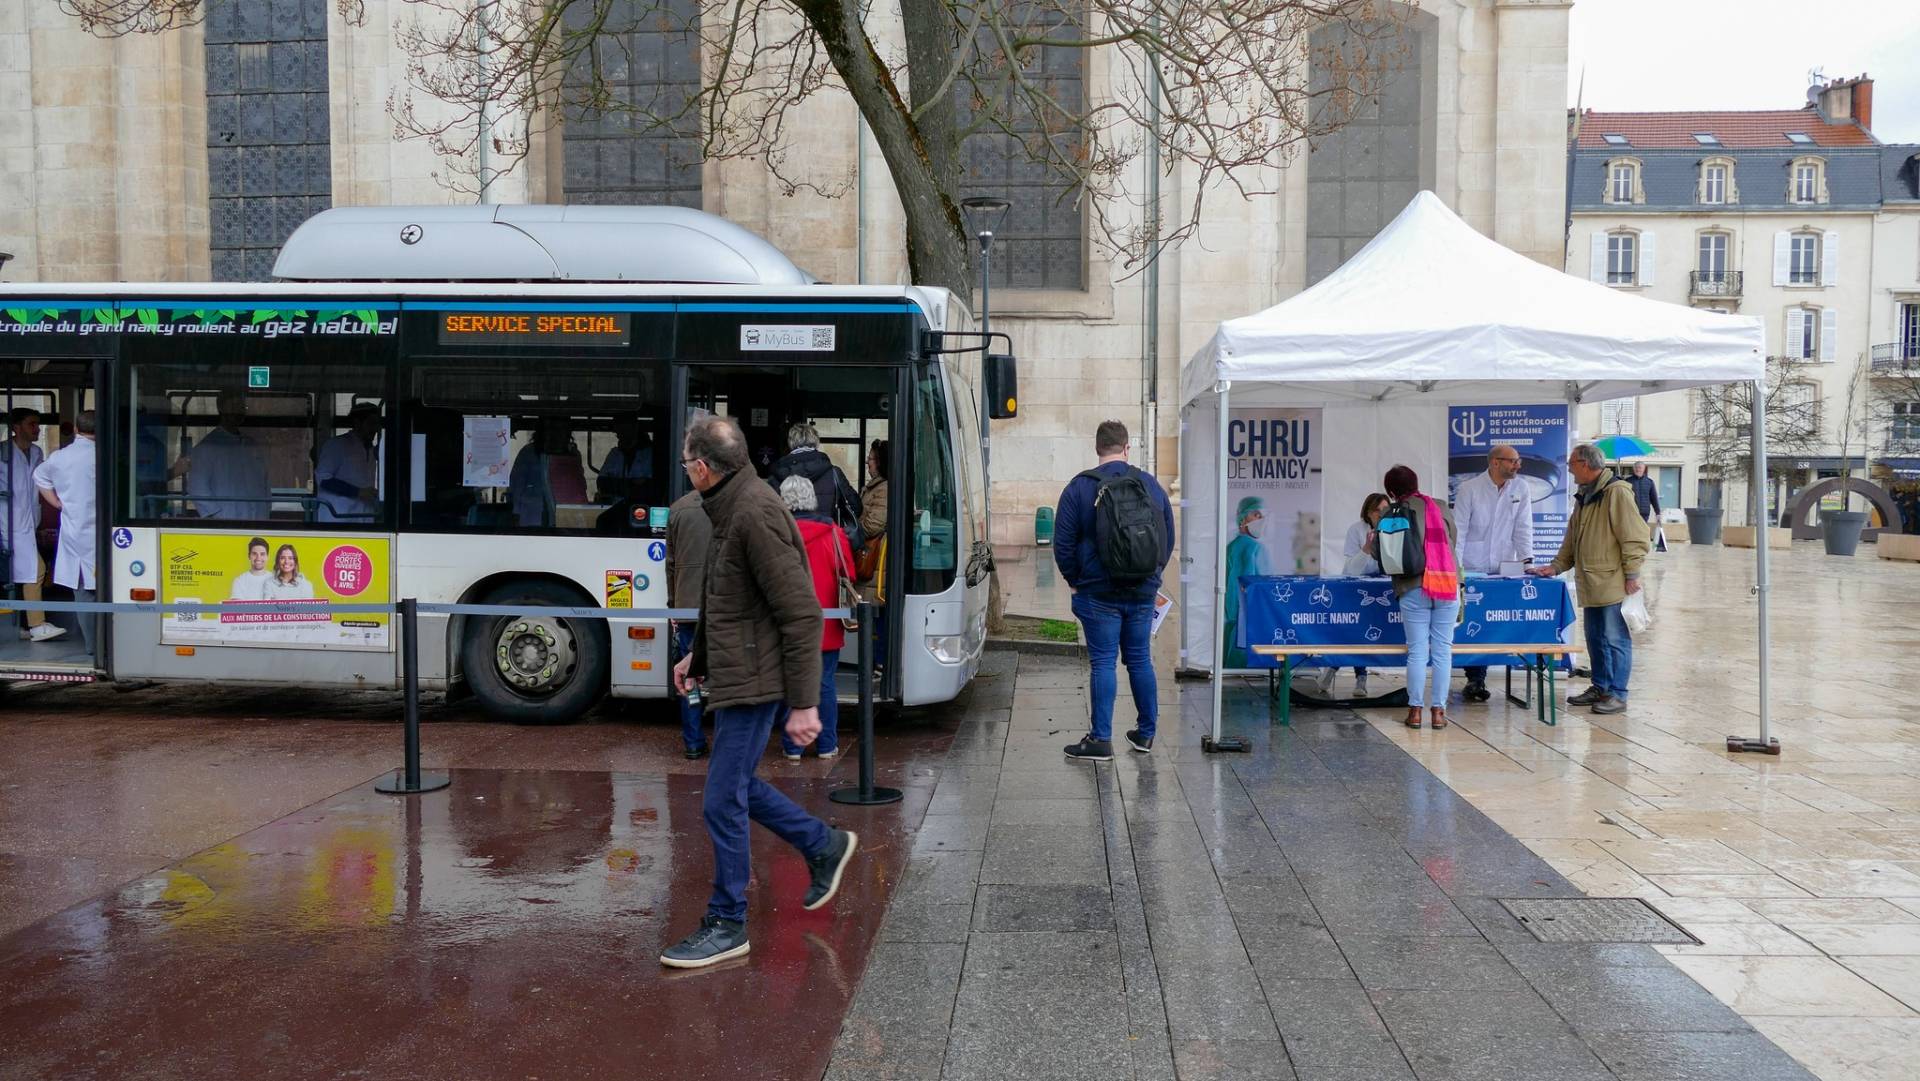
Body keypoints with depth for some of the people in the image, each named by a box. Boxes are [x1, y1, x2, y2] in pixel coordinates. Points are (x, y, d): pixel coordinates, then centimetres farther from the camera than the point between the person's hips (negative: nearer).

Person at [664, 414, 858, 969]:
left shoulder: (755, 513, -21)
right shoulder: (729, 509, 11)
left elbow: (801, 613, -23)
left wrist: (804, 702, -23)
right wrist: (697, 655, 29)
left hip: (754, 681, -10)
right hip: (734, 675, 10)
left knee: (723, 801, -3)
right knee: (737, 785, 19)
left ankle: (726, 926, 11)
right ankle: (824, 846, 34)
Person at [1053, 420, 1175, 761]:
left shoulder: (1080, 487, -7)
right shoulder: (1152, 486, 4)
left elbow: (1063, 542, -7)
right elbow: (1169, 538, 10)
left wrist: (1074, 580, 5)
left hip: (1099, 593, -3)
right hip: (1143, 593, 4)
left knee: (1103, 663, -1)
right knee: (1140, 660, 13)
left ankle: (1101, 739, -1)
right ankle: (1146, 733, 21)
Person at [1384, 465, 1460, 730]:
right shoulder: (1442, 508, 9)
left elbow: (1381, 552, 2)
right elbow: (1453, 541, 16)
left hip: (1414, 588, -2)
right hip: (1448, 584, 2)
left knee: (1417, 651, 4)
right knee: (1442, 651, 5)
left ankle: (1415, 710, 6)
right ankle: (1438, 711, 6)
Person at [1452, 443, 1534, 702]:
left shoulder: (1520, 488, 2)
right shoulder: (1469, 489, -7)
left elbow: (1523, 526, 2)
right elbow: (1458, 529, -8)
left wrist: (1526, 558, -10)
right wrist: (1455, 566, -15)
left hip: (1503, 570, 3)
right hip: (1472, 570, -2)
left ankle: (1476, 680, 11)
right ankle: (1476, 679, 7)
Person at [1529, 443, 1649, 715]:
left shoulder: (1617, 492, -12)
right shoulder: (1583, 497, 16)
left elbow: (1634, 537, -15)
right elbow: (1572, 540, 23)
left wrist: (1632, 575, -16)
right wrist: (1556, 566, 13)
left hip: (1613, 584, -9)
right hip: (1591, 585, 9)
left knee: (1615, 639, -3)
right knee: (1595, 639, 15)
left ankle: (1617, 694, 2)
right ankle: (1600, 688, 25)